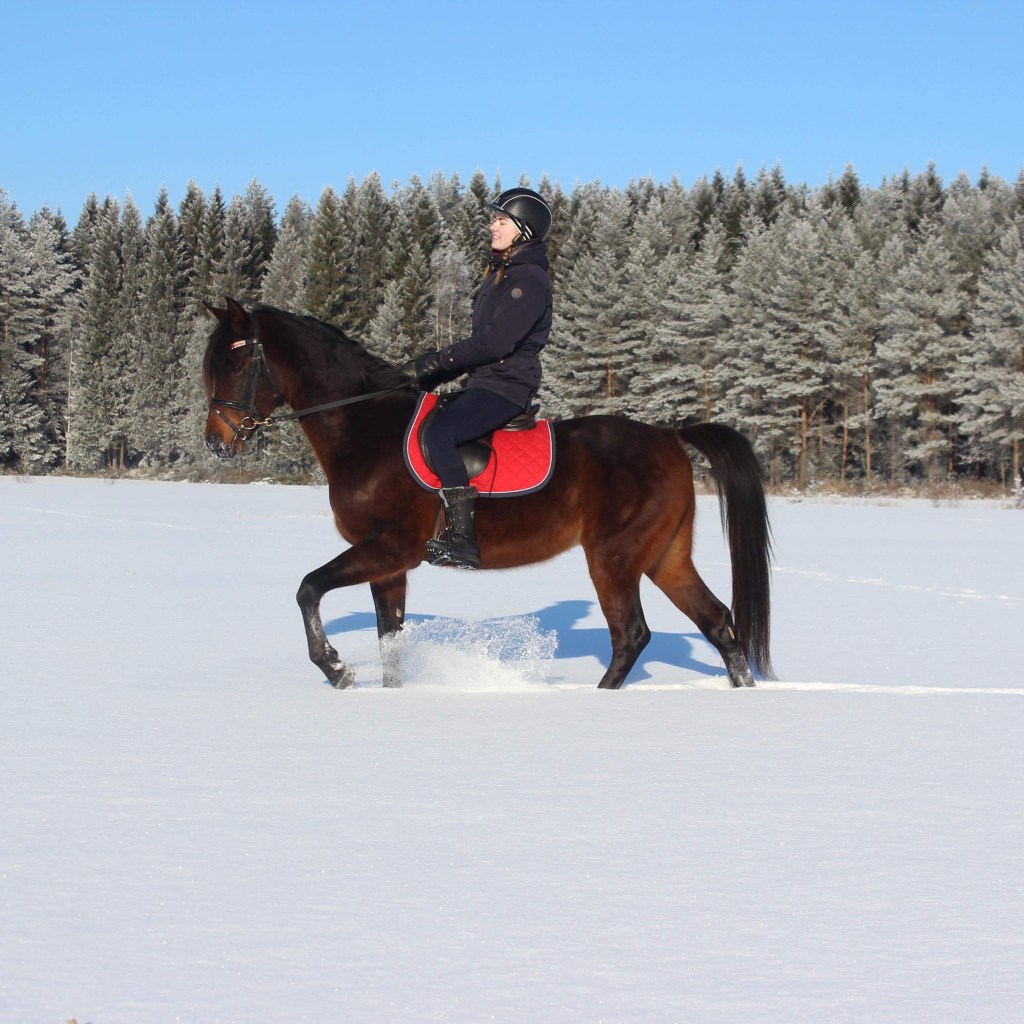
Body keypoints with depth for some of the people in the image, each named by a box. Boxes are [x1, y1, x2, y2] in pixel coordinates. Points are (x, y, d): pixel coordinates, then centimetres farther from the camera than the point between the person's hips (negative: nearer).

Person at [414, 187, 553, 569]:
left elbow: (497, 341, -21)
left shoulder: (529, 279, -13)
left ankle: (464, 540, -34)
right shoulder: (500, 273, 19)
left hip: (507, 386, -11)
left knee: (438, 434, -29)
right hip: (484, 380, 11)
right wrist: (440, 372, 10)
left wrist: (442, 360, -16)